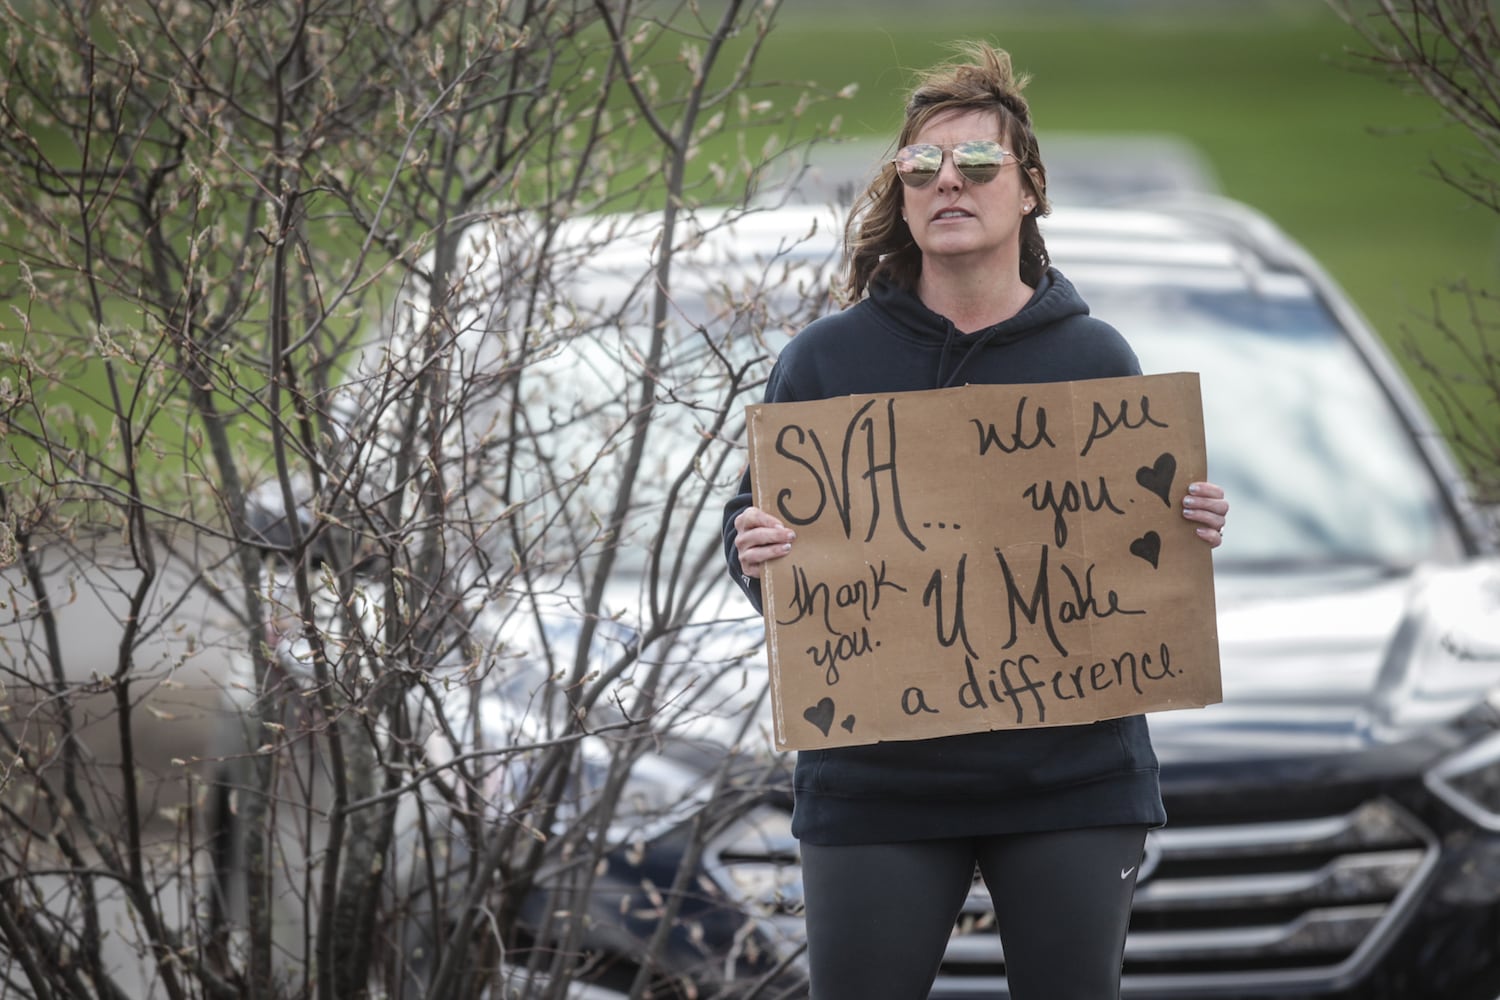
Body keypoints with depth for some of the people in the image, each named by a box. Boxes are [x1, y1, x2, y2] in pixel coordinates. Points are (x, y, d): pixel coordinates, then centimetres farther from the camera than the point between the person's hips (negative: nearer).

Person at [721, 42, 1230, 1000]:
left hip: (1072, 771, 1)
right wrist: (755, 553, -17)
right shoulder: (827, 360, 2)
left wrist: (1192, 533, -9)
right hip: (875, 773, 0)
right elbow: (757, 535, 5)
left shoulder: (1095, 358, 5)